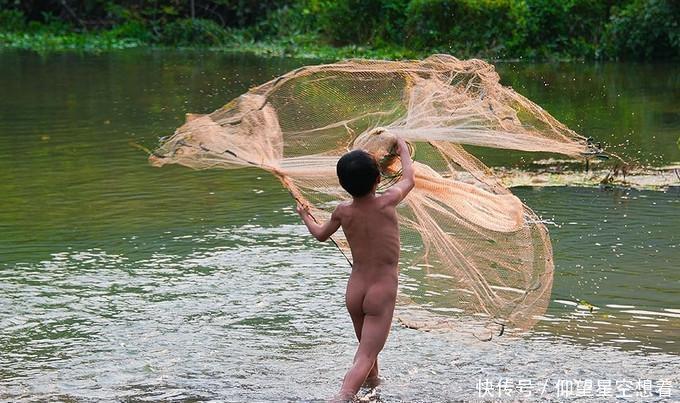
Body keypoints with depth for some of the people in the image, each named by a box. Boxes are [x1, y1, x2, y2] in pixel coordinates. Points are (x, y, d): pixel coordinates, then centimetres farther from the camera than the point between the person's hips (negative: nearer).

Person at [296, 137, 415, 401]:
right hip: (382, 291, -4)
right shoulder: (387, 203, -12)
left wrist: (305, 216, 40)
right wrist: (404, 150, 29)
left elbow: (320, 234, 20)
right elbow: (409, 179, 10)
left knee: (366, 346, 28)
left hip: (354, 290, 4)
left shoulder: (343, 212, -2)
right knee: (365, 358, -8)